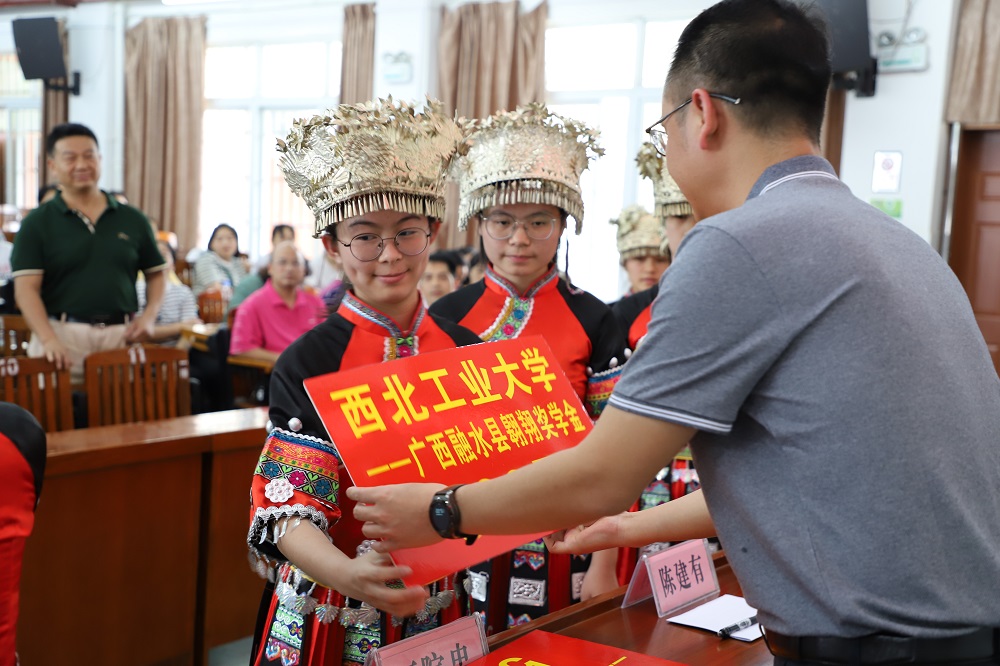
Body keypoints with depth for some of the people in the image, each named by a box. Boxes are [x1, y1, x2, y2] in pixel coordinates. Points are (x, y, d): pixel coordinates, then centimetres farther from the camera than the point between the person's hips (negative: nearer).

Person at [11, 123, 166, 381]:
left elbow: (156, 274, 19)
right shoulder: (37, 224, 3)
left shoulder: (133, 220, 11)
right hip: (62, 334, -2)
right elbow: (26, 288, -5)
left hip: (121, 336, 2)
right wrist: (48, 339, -19)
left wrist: (149, 316, 0)